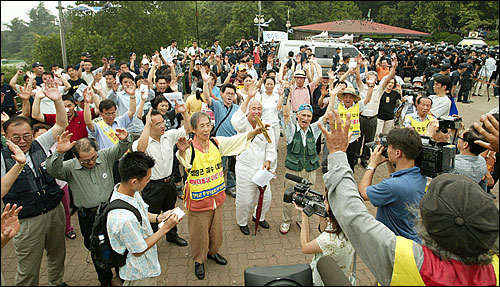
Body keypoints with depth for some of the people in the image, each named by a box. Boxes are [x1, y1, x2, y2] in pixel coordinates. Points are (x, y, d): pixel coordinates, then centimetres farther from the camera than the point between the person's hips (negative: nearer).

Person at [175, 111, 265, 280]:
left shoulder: (217, 143, -5)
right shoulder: (190, 148, -20)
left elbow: (237, 140, -8)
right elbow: (183, 160, -41)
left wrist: (255, 132, -22)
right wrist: (182, 152, -64)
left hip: (217, 197, 5)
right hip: (198, 201, -4)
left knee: (216, 229, 23)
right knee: (200, 233, 13)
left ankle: (213, 252, 51)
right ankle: (199, 261, 39)